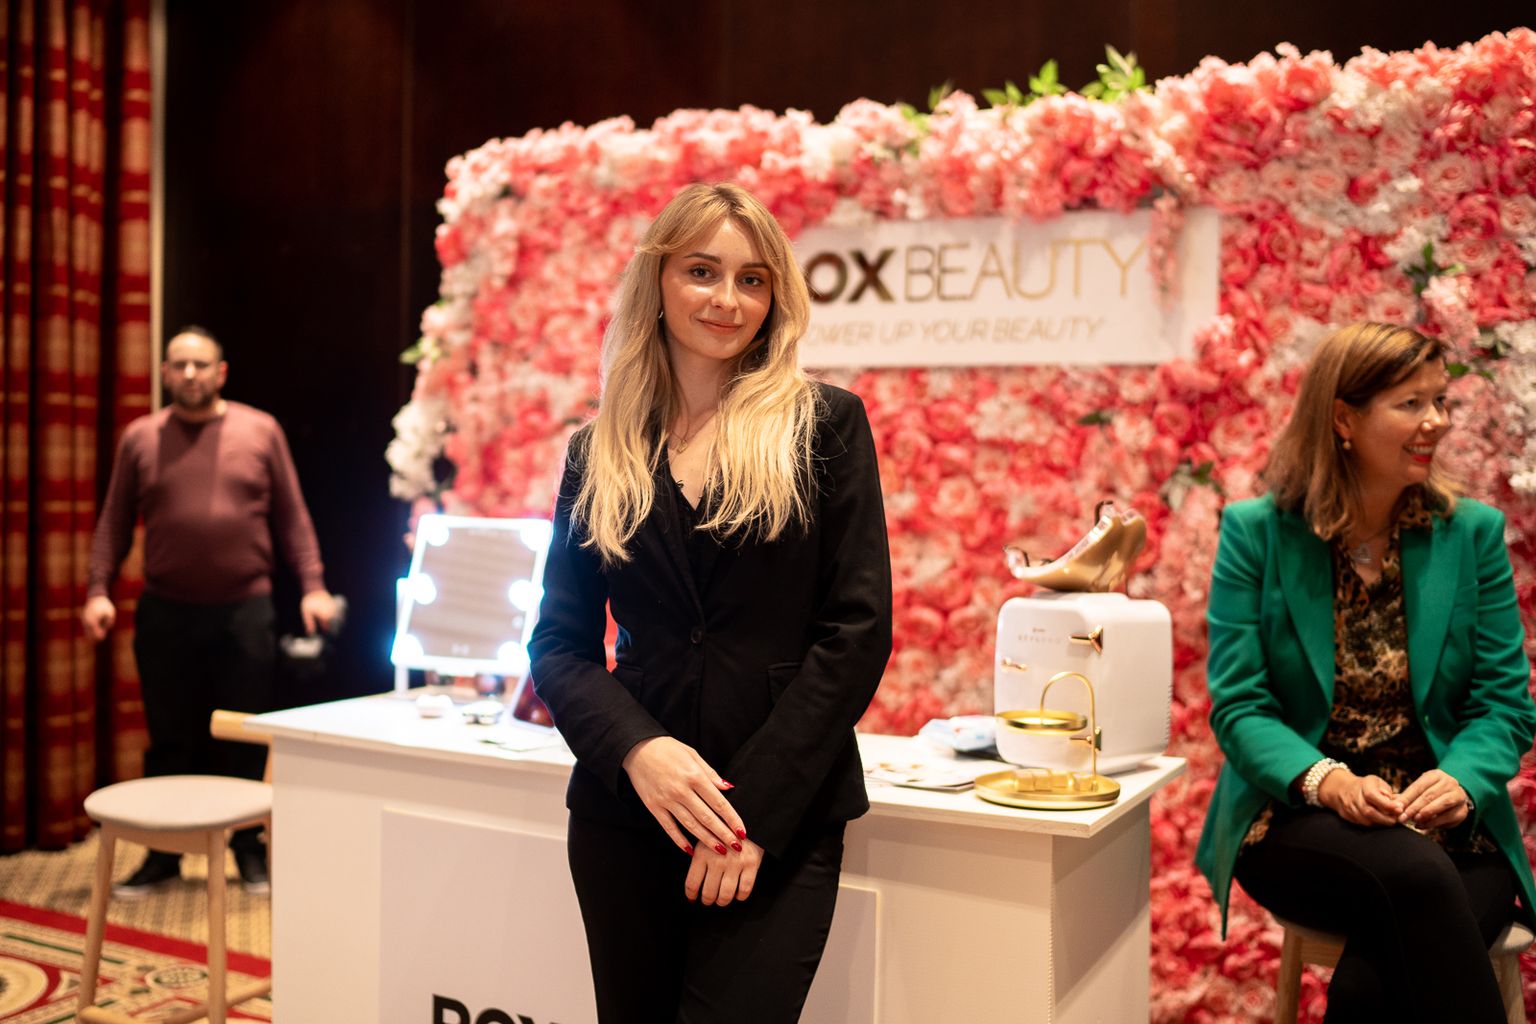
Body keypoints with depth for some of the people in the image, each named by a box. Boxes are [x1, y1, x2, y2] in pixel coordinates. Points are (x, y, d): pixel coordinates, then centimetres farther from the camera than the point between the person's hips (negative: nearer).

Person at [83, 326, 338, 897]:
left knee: (246, 743, 7)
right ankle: (162, 856, 23)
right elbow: (114, 523, 7)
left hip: (245, 613, -1)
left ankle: (249, 851, 21)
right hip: (166, 614, 1)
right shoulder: (140, 438, 5)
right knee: (169, 742, 9)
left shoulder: (261, 431, 3)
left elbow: (292, 517, 4)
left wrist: (313, 586, -4)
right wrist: (98, 590, -4)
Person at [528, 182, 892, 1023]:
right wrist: (638, 748, -14)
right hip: (624, 812, 3)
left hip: (785, 822, -2)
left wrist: (758, 811, -11)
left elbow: (857, 628, -5)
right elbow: (559, 642, 5)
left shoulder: (825, 426, 0)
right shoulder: (597, 452, 7)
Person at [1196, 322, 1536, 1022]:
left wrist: (1461, 781, -18)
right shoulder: (1255, 532, 0)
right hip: (1297, 822, -1)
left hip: (1448, 832, 1)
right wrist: (1324, 779, -23)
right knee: (1414, 872, -33)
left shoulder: (1474, 533, 6)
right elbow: (1237, 705, -4)